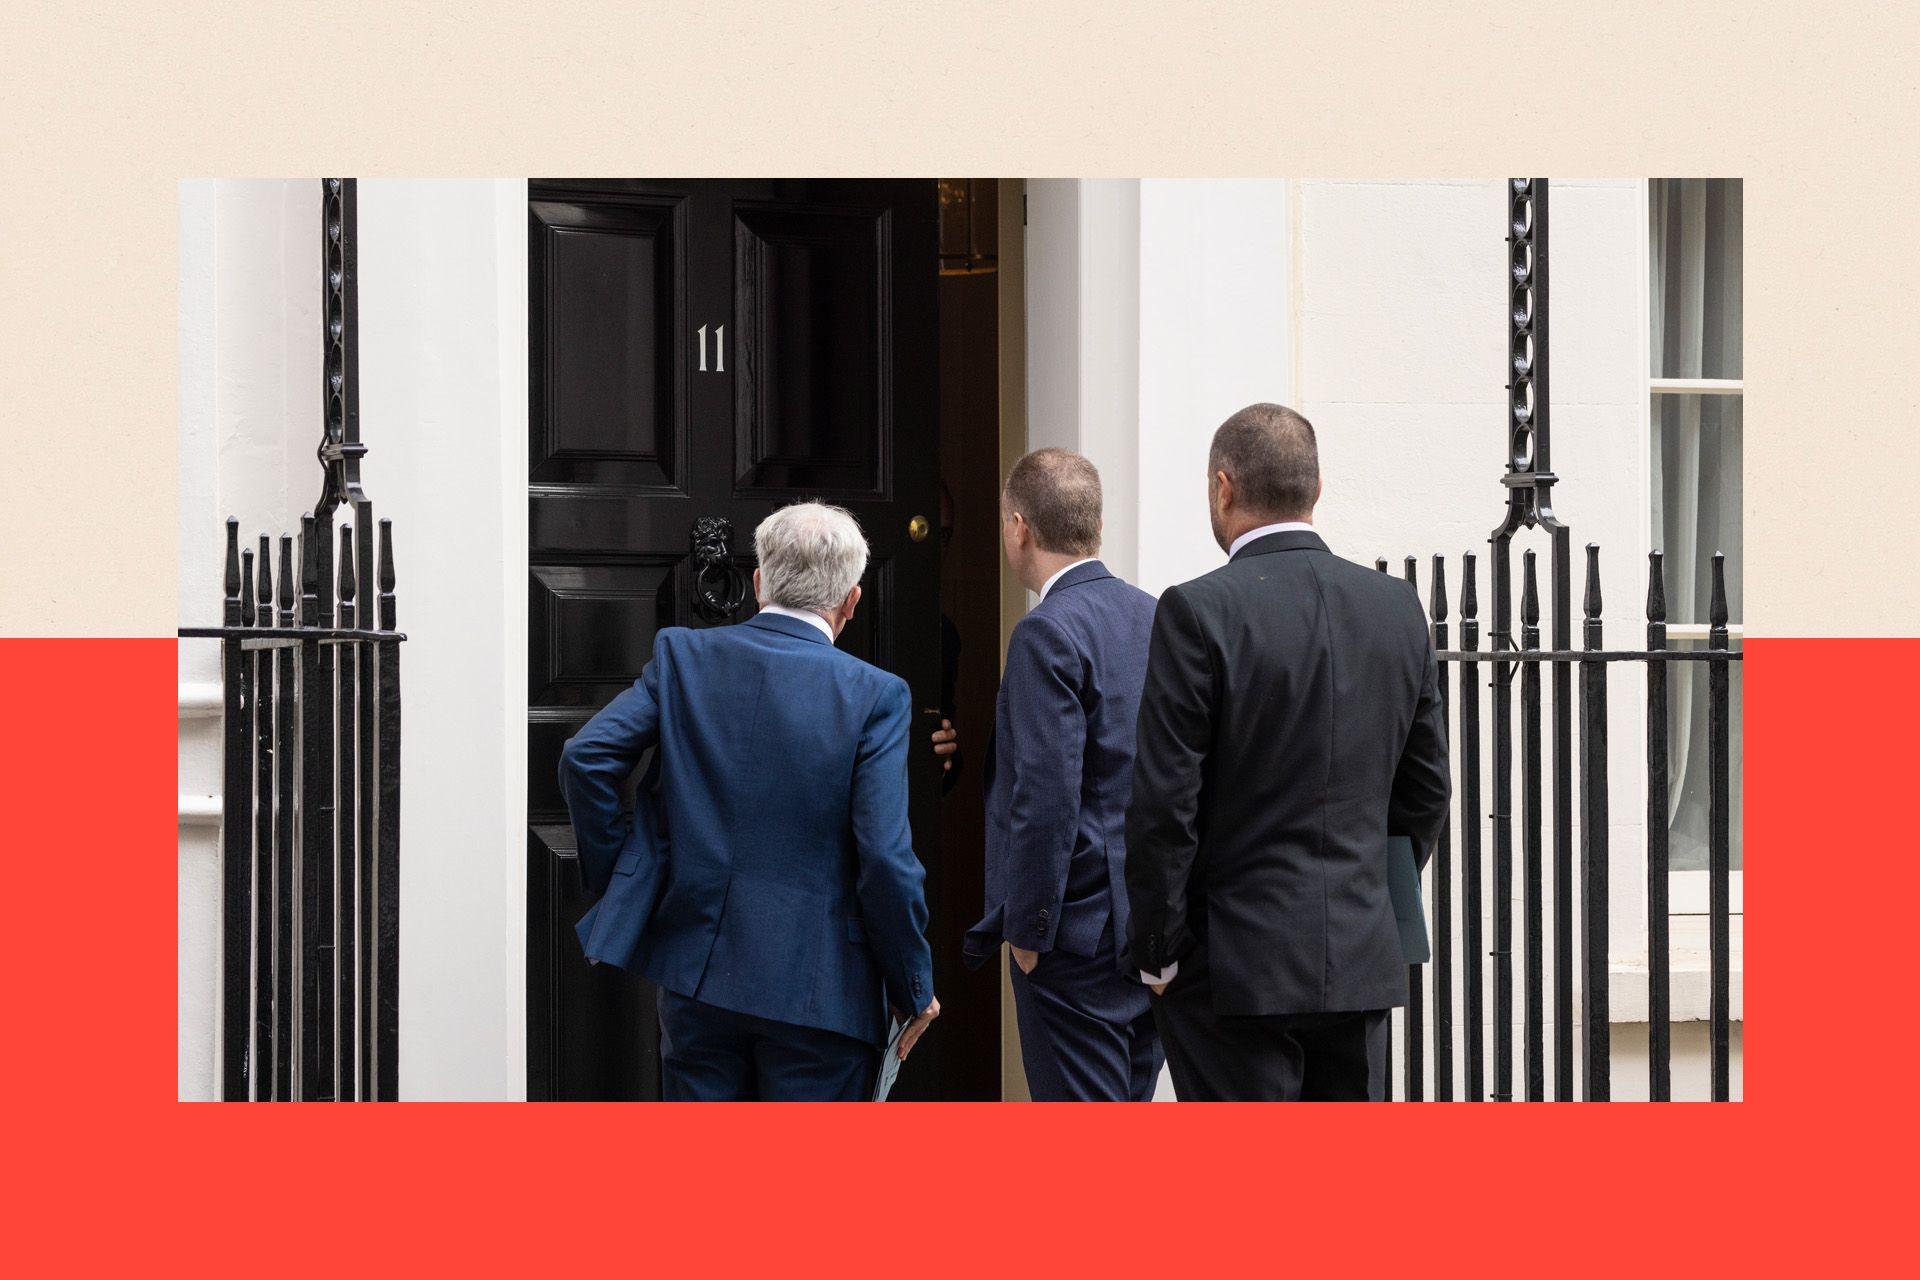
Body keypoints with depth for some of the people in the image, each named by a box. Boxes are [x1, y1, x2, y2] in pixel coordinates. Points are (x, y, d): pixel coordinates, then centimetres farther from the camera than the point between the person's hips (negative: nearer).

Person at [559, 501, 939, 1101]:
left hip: (695, 967, 3)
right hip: (818, 985, -3)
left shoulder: (682, 656, 0)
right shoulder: (875, 696, -10)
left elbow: (584, 758, -6)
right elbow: (887, 861, -14)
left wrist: (614, 872, 8)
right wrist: (913, 992, -2)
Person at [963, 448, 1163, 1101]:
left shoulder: (1047, 636, -15)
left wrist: (1027, 931, -13)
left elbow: (1047, 797, -20)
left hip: (1080, 929, -8)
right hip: (1157, 929, 8)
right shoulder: (1156, 618, 10)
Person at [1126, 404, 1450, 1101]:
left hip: (1235, 965, -5)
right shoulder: (1397, 608, 6)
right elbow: (1427, 789, 12)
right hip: (1363, 963, 5)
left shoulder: (1199, 611, -11)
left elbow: (1164, 804, -12)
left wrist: (1158, 956, -4)